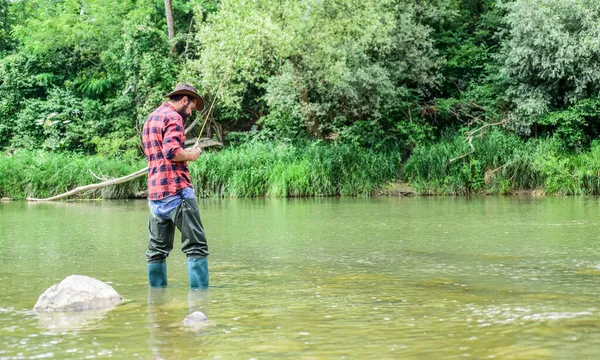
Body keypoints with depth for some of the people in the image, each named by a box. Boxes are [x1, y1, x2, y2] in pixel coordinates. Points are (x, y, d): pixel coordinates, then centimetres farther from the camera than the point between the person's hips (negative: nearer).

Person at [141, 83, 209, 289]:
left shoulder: (150, 119, 22)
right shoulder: (173, 117, -7)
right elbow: (172, 152, -20)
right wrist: (190, 155, -2)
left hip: (155, 194, 9)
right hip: (176, 190, -9)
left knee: (157, 248, 10)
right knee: (196, 246, -9)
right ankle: (199, 290, -15)